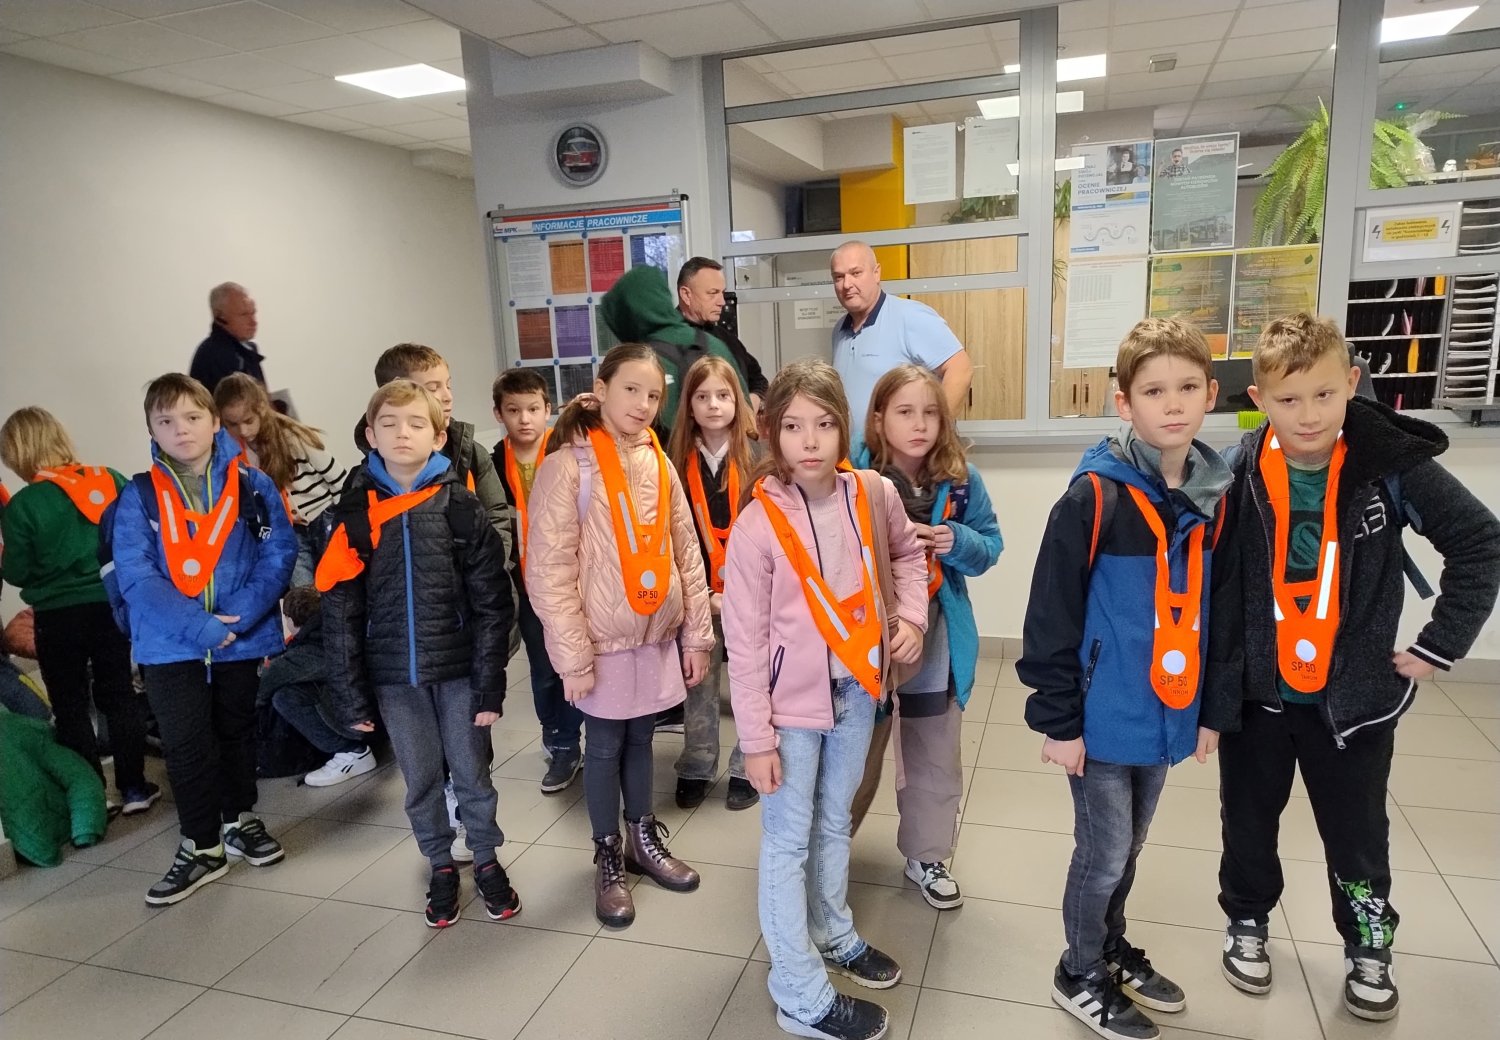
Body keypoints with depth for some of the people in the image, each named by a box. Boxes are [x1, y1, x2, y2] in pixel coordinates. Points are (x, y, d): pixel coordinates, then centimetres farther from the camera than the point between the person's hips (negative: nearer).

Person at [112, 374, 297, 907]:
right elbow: (135, 575, -12)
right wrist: (199, 626, -23)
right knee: (187, 743, 3)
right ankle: (201, 846, 21)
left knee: (236, 730, 18)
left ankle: (241, 820, 38)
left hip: (242, 637, 1)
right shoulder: (138, 497, -5)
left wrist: (240, 615, -21)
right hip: (170, 644, -1)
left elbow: (279, 555, -8)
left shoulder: (253, 486, -3)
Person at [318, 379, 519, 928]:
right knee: (420, 780, 15)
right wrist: (350, 694, -3)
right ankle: (441, 867, 35)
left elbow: (491, 602, -6)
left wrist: (490, 684, -9)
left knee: (471, 772, 11)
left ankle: (487, 859, 33)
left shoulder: (460, 505, -6)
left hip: (458, 668, -1)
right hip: (394, 675, 2)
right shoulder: (356, 512, -2)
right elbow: (340, 610, -1)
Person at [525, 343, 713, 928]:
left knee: (640, 739, 18)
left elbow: (686, 553, 6)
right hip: (605, 643, -4)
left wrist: (698, 634, 5)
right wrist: (572, 656, -15)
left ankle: (645, 839, 37)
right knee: (606, 748, 11)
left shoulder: (658, 464, 3)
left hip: (657, 637, 4)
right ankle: (608, 858, 29)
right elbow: (548, 570, -14)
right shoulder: (567, 466, -13)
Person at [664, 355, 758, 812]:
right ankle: (695, 768, 25)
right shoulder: (678, 459, 1)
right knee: (698, 682, 11)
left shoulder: (757, 453, -7)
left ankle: (746, 769, 22)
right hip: (698, 593, 2)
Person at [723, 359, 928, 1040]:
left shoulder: (874, 495, -7)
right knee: (789, 842, 8)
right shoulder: (757, 526, -20)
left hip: (856, 688, 5)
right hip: (793, 703, -4)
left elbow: (907, 554, 15)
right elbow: (744, 644, -15)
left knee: (834, 823, 24)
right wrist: (756, 738, -13)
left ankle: (834, 936, 48)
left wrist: (910, 614, -2)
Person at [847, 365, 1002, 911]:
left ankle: (927, 856, 40)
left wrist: (957, 543, -18)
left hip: (936, 641, 3)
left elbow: (990, 546, 3)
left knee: (934, 761, 18)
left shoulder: (961, 481, -5)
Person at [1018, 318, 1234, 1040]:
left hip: (1166, 712, 6)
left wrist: (1212, 708, 11)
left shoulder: (1214, 498, 1)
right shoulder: (1095, 497, -18)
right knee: (1103, 853, 9)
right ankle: (1081, 976, 32)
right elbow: (1052, 615, -16)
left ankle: (1112, 950, 44)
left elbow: (1218, 611, 10)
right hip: (1105, 716, -5)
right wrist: (1058, 719, -15)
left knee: (1126, 848, 22)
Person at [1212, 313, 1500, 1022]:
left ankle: (1368, 949, 40)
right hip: (1253, 691, 1)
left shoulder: (1392, 465, -14)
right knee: (1249, 822, 17)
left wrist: (1439, 645, -5)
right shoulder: (1237, 474, -12)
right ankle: (1247, 924, 41)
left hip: (1353, 695, 0)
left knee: (1357, 833, 15)